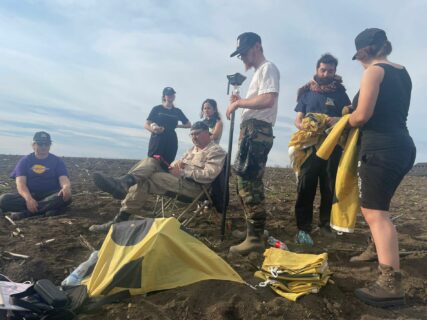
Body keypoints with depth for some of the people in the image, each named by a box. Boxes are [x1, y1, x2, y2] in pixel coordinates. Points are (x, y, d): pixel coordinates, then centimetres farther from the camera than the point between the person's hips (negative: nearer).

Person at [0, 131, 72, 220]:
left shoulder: (57, 161, 5)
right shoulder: (24, 161, 5)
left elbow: (64, 179, -9)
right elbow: (20, 183, -8)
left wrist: (66, 187, -37)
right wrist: (28, 198, -30)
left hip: (50, 195, -1)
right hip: (29, 195, 1)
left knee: (66, 196, -33)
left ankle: (26, 212, -25)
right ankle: (49, 208, -29)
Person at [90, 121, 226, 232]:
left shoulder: (216, 151, -2)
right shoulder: (193, 149, 26)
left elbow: (208, 175, -18)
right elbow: (179, 163, 24)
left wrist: (182, 171, -16)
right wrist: (176, 164, -3)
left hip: (195, 186, -8)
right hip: (179, 180, 8)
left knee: (144, 180, -25)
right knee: (150, 161, -13)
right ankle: (122, 183, -34)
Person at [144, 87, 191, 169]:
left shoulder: (177, 111, 14)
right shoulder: (157, 109, 6)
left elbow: (188, 124, 20)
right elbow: (146, 124, 1)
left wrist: (177, 126, 5)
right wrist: (153, 129, -20)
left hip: (171, 142, 2)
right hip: (157, 140, -2)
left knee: (167, 166, 0)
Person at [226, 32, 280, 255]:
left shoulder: (268, 68, -3)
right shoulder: (259, 72, 27)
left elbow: (268, 100, -20)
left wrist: (238, 102, -11)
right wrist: (240, 103, 11)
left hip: (257, 130, -10)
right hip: (251, 130, 10)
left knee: (248, 182, -13)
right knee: (248, 182, 11)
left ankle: (255, 238, -8)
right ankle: (254, 234, 19)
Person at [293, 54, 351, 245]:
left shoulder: (340, 92, 11)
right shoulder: (306, 92, 11)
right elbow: (298, 120, 8)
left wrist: (338, 120, -18)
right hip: (310, 145, -1)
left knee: (330, 187, 6)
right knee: (306, 187, -7)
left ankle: (326, 224, 20)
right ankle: (303, 229, -4)